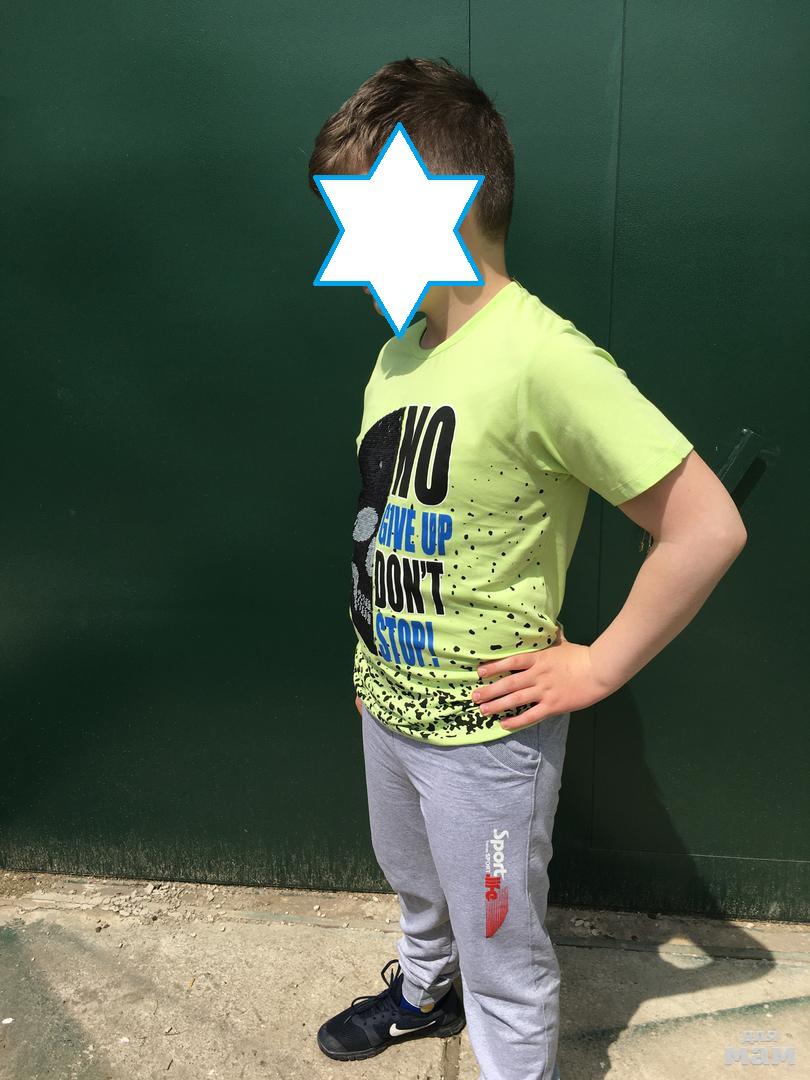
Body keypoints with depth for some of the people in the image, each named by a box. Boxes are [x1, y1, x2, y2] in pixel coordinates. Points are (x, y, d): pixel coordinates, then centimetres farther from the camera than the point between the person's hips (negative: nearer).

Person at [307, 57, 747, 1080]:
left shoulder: (542, 358, -26)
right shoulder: (399, 351, 1)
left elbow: (707, 527, -25)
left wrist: (597, 667, -18)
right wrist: (375, 655, 12)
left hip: (483, 734, -8)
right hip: (387, 706, 8)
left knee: (503, 964, 15)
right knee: (417, 889, 33)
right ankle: (424, 992, 62)